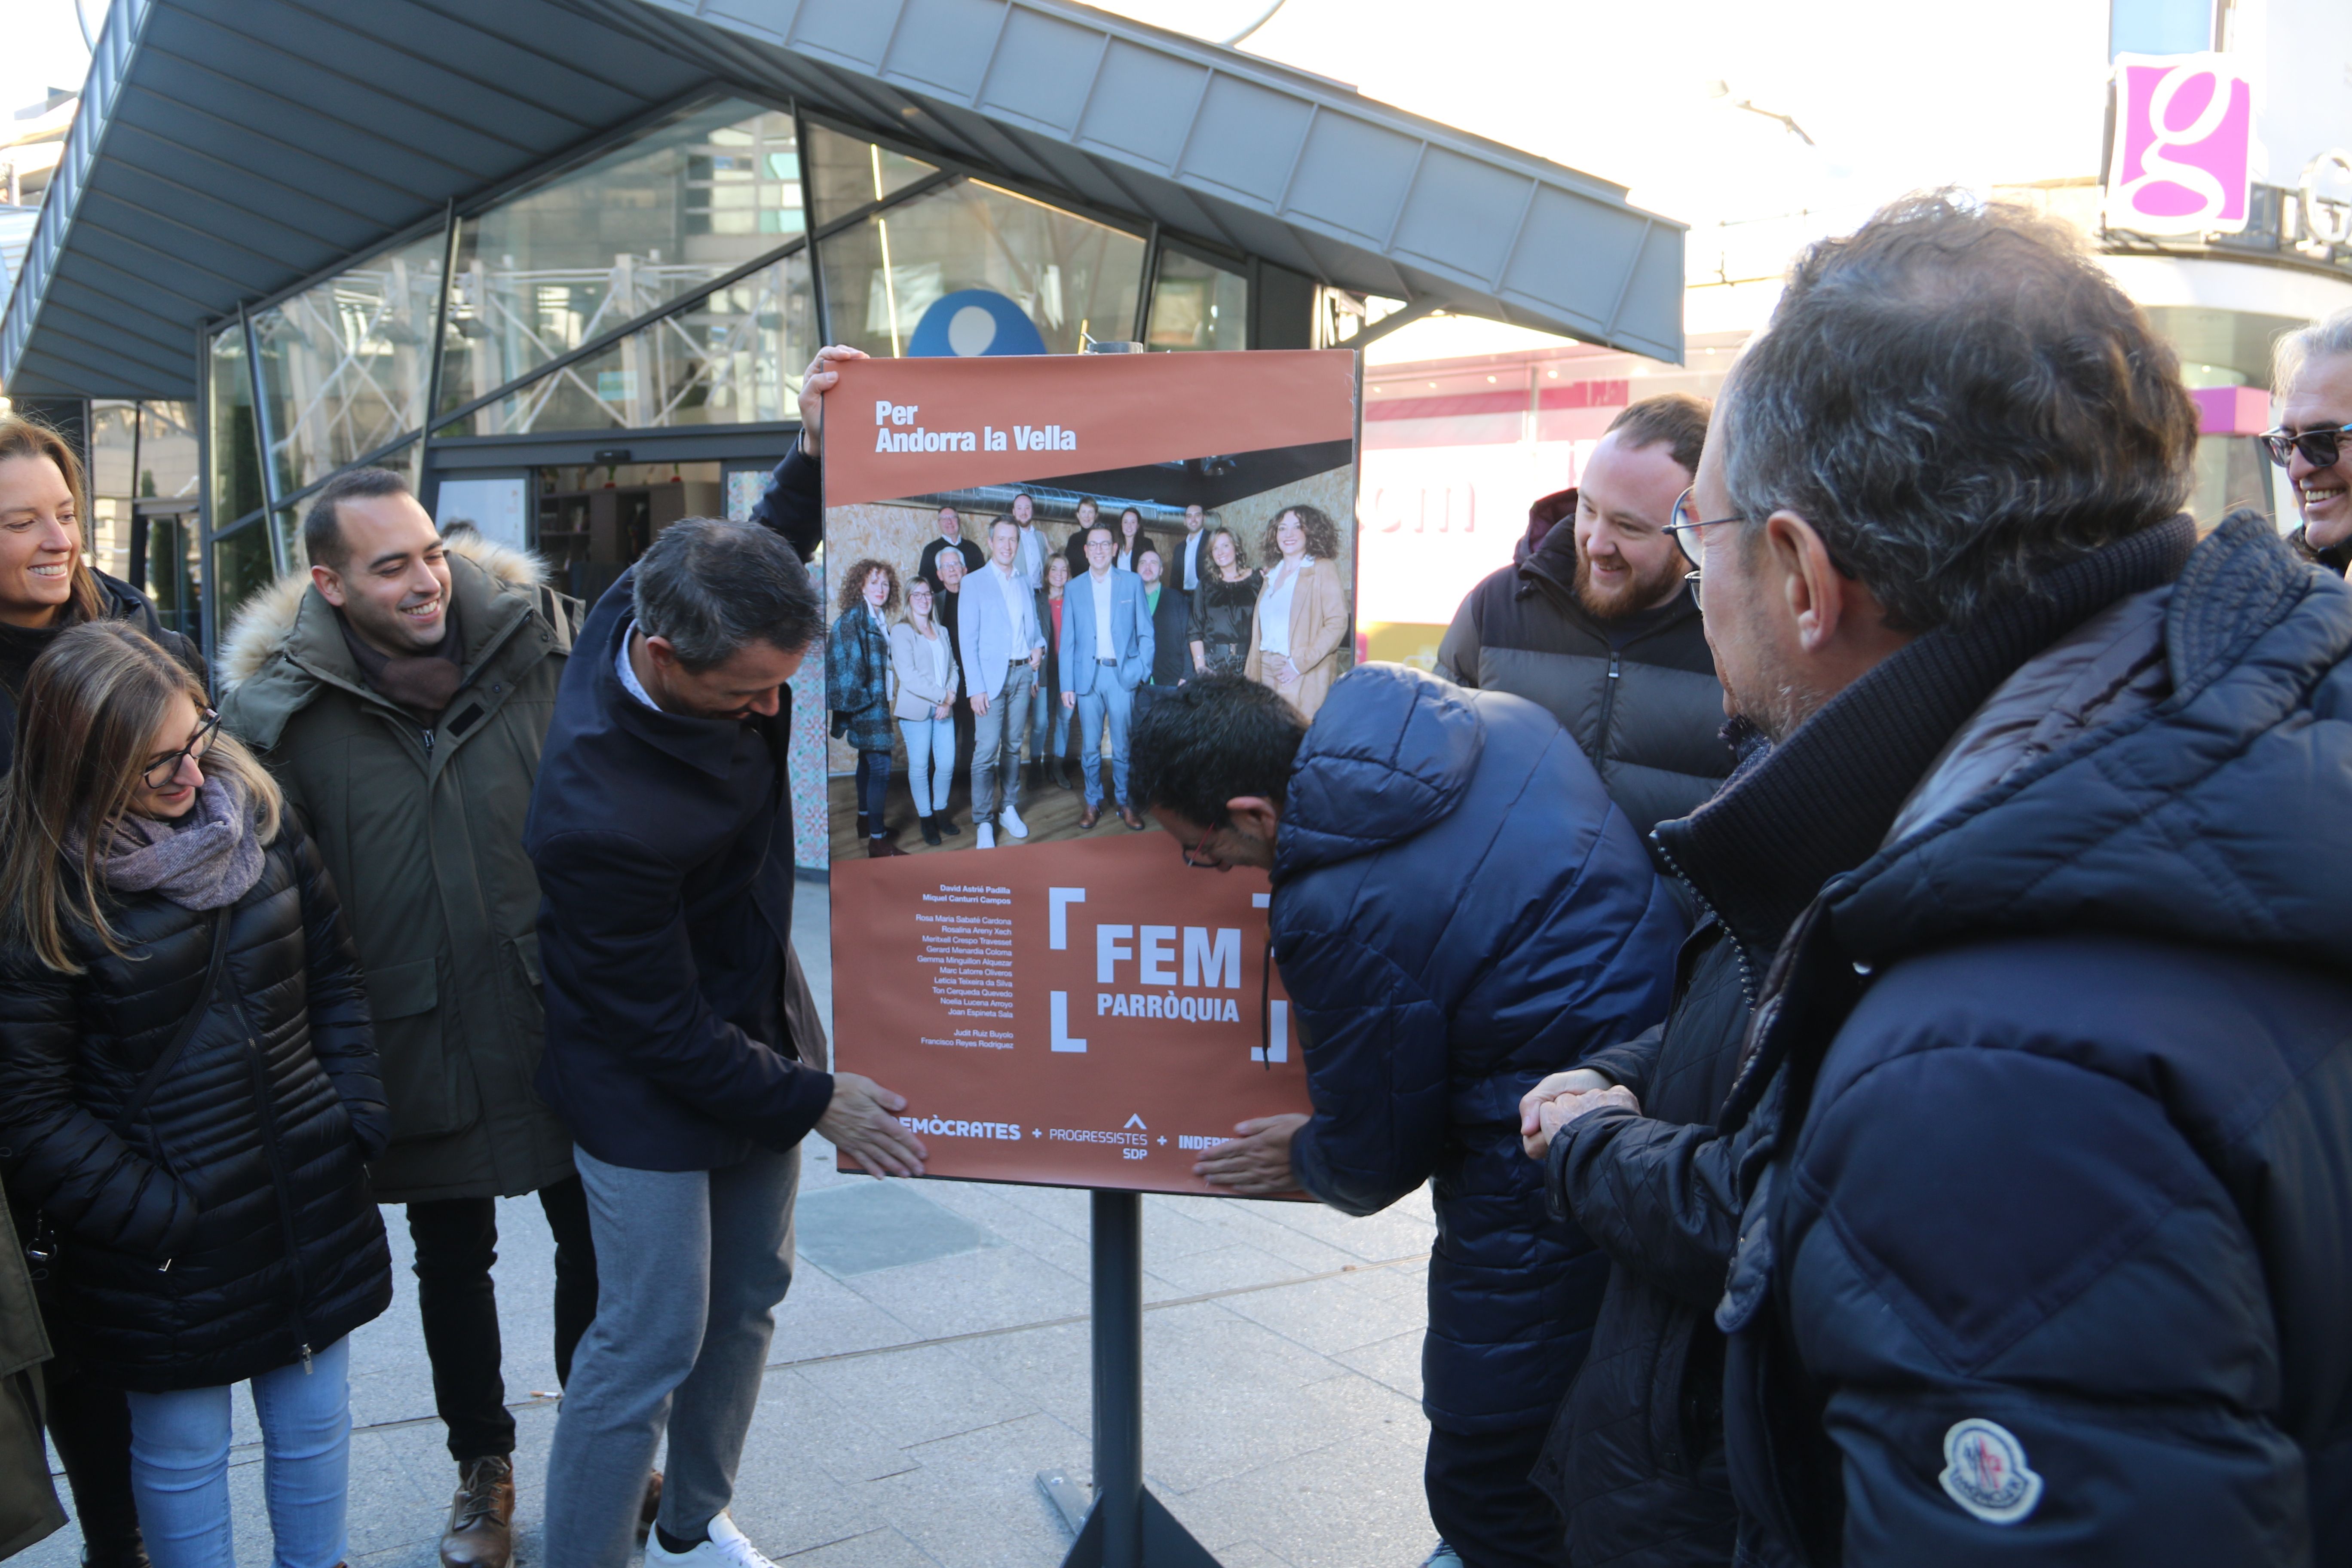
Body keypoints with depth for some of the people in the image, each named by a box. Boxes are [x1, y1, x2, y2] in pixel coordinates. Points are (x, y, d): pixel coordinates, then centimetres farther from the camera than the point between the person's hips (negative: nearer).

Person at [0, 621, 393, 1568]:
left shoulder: (255, 808, -3)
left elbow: (335, 972, 7)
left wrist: (357, 1117, 0)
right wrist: (149, 1214, -13)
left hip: (312, 1200, 4)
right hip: (168, 1241, -4)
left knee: (313, 1426, 17)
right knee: (182, 1454, 13)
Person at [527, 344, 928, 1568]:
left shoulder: (689, 609, -15)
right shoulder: (598, 815, -36)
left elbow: (773, 547, 12)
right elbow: (664, 1031, -23)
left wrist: (813, 456, -6)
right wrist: (814, 1102, -14)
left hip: (754, 1034, 8)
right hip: (650, 1091, -8)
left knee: (747, 1298, 19)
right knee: (653, 1341, 0)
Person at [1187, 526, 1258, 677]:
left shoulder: (1257, 579, 8)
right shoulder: (1206, 584, 14)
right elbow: (1196, 630, 9)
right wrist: (1200, 665, -2)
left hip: (1249, 660, -1)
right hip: (1213, 662, 1)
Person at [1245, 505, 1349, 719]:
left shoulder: (1322, 569, -2)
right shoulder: (1272, 573, 19)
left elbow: (1337, 623, -11)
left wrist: (1300, 663, -17)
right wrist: (1251, 675, 10)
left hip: (1304, 676, -6)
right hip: (1267, 672, 6)